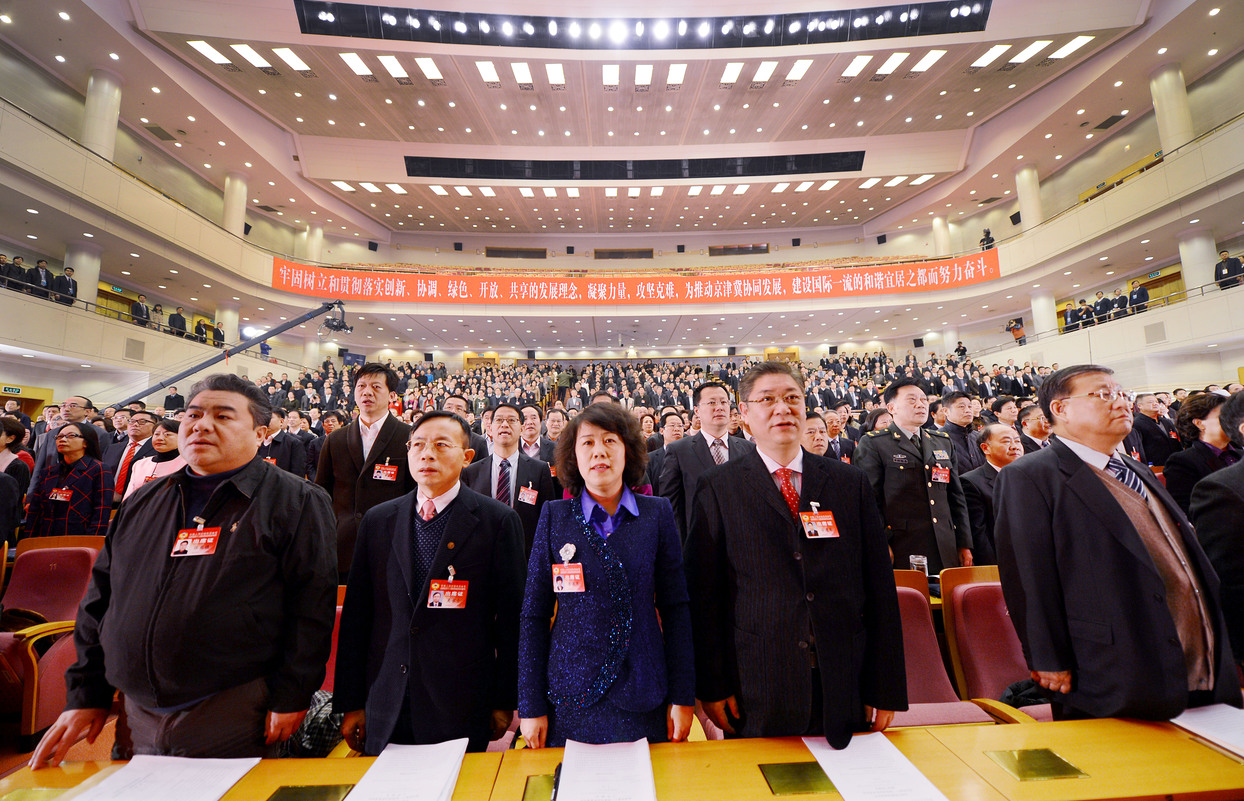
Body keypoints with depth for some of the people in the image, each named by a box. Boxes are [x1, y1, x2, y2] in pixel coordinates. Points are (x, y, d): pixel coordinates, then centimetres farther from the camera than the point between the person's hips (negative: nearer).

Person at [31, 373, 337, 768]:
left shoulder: (297, 503, -10)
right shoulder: (142, 503, 11)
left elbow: (313, 604, -14)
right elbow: (100, 599, 15)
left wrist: (290, 697, -16)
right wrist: (86, 695, 11)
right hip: (138, 717, 6)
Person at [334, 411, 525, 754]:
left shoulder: (499, 520, -8)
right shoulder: (377, 520, 4)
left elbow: (509, 617, -5)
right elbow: (356, 616, 6)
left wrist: (504, 702, -2)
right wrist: (350, 703, 7)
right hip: (385, 710, 3)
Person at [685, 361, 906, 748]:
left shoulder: (851, 483, 3)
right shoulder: (719, 487, -5)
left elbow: (880, 587, 4)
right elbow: (703, 592, -5)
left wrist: (886, 689, 3)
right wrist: (712, 686, -6)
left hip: (845, 692, 3)